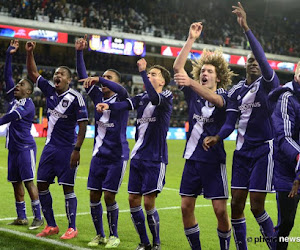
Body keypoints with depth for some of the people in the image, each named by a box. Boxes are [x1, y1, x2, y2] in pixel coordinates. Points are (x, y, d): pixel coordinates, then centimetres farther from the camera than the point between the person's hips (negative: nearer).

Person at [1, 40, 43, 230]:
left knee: (28, 182, -10)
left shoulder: (28, 104, -10)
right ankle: (21, 218, 18)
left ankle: (38, 218, -7)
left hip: (26, 147, -8)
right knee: (16, 183, 10)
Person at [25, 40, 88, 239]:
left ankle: (72, 228, 7)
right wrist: (30, 53, 2)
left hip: (67, 149, -7)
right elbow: (33, 73, 15)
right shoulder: (49, 90, 5)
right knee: (42, 185, 8)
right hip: (50, 147, 7)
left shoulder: (75, 98, -13)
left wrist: (77, 150, -18)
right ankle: (51, 226, 19)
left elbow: (83, 125, -13)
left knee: (68, 187, -3)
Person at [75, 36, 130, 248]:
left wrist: (99, 79, -38)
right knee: (94, 195, 5)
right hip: (99, 154, 5)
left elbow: (122, 90, -31)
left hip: (117, 156, -5)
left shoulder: (121, 100, -7)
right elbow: (83, 77, 0)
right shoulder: (99, 97, 7)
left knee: (109, 196, -4)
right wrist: (79, 53, -9)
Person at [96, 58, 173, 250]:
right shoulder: (142, 97, 11)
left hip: (155, 158, -6)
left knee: (148, 202, -8)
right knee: (133, 200, 6)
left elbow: (154, 98, -29)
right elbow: (127, 104, -8)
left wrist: (142, 71, -26)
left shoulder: (166, 97, -6)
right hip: (138, 156, 6)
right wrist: (108, 106, -28)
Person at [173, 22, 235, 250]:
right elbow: (177, 68, -3)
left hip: (214, 160, -4)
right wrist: (191, 39, -7)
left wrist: (191, 82, -44)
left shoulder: (223, 95, -2)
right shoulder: (193, 94, 8)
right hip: (192, 158, 4)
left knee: (220, 210, -6)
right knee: (186, 207, 2)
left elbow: (214, 99, -27)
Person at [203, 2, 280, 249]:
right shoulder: (236, 90, 9)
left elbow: (262, 57, -25)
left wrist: (246, 28, -33)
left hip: (263, 150, -5)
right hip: (242, 150, 5)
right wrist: (217, 137, -16)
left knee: (257, 206, -7)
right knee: (236, 204, 3)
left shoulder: (269, 83, -7)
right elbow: (231, 121, 5)